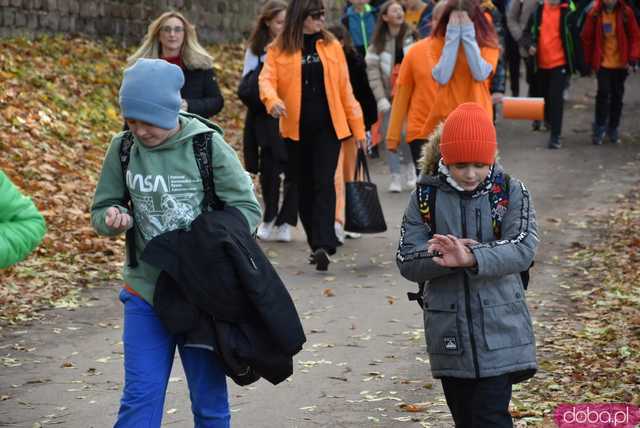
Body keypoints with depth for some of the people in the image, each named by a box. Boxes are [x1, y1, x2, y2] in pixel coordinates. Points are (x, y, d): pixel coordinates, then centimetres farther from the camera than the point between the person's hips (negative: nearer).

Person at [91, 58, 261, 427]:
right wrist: (113, 219, -16)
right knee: (140, 397, -3)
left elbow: (247, 208, -6)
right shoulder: (123, 148, -2)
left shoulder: (206, 145, -9)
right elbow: (102, 210, 9)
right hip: (145, 289, 2)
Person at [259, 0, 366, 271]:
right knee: (304, 186, 9)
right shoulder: (279, 49, 2)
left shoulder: (331, 46, 7)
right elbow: (267, 79, -9)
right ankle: (318, 243, 22)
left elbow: (344, 88, 7)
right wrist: (273, 101, -32)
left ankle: (324, 245, -20)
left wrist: (357, 126, 5)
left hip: (328, 126, -1)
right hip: (296, 128, 1)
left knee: (324, 183, -11)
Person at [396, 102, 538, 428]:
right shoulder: (426, 196, 2)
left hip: (499, 332, -3)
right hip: (449, 335, 3)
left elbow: (523, 248, -17)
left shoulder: (510, 192, -2)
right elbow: (406, 261, -2)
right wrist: (445, 255, -21)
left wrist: (472, 257, -32)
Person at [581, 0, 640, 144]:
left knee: (617, 96, 10)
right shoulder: (595, 14, -6)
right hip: (602, 63, -1)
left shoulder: (626, 13, -5)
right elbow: (586, 38, 2)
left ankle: (613, 129, 23)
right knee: (603, 94, -9)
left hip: (621, 64, 1)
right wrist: (590, 60, 2)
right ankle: (600, 128, 2)